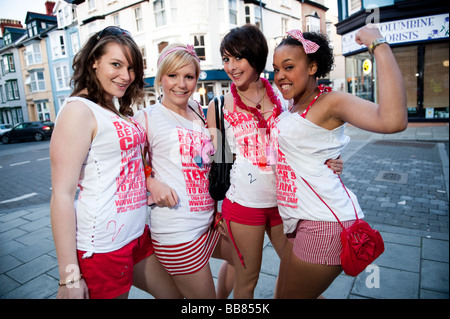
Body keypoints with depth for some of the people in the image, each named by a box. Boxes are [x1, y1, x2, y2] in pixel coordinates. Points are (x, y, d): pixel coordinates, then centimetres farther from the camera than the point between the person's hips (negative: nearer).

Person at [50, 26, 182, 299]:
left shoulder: (118, 112, 11)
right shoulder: (79, 110, -14)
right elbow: (62, 195, -19)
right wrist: (69, 277, -18)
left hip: (137, 233, 8)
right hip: (103, 244, -8)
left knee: (175, 294, 19)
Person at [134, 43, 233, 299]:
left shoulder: (198, 111, 9)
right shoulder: (147, 118, -9)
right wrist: (152, 183, -20)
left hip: (210, 219, 7)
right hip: (177, 232, -7)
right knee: (204, 295, 8)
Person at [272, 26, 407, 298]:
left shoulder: (330, 102, -12)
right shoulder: (294, 108, 12)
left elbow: (393, 120, -32)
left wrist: (379, 45, -26)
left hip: (326, 223, -9)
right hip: (301, 221, 9)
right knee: (285, 291, 23)